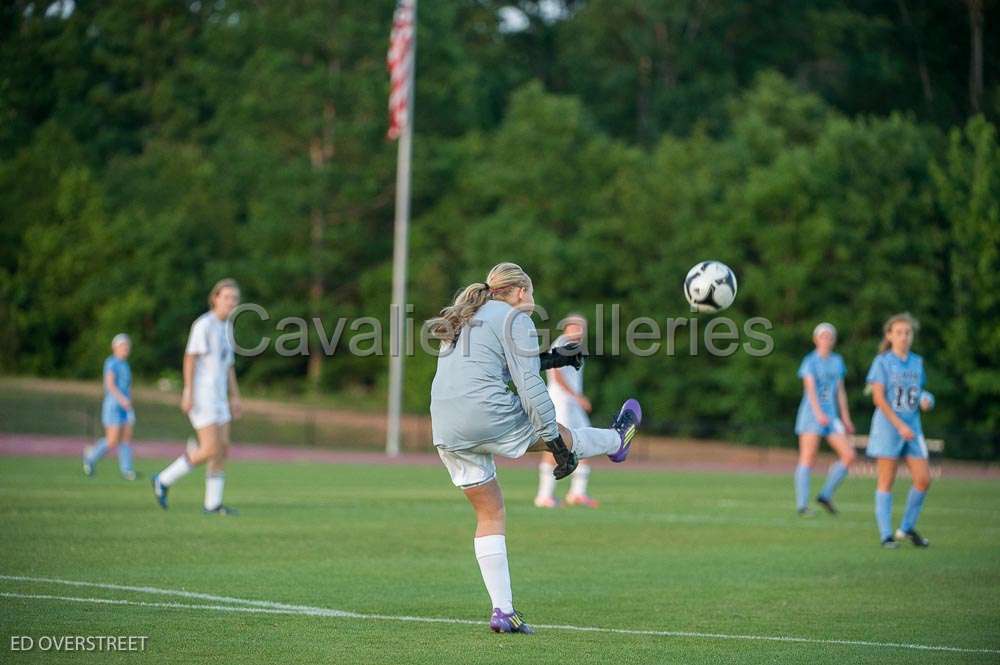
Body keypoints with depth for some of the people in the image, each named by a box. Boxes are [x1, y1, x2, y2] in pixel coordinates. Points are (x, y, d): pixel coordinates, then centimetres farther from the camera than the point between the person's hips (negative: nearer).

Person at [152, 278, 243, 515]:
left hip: (217, 397, 9)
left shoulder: (226, 327, 15)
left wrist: (235, 397, 17)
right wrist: (188, 392, -23)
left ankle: (213, 504, 7)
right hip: (200, 396, -9)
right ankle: (164, 480, 2)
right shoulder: (204, 324, -13)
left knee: (223, 449, 3)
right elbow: (190, 358, -17)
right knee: (210, 450, -12)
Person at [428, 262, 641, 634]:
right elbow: (528, 385, -8)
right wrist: (556, 444, -6)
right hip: (490, 417, -7)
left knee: (490, 514, 14)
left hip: (446, 433, 7)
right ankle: (618, 440, 51)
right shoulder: (515, 318, 0)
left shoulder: (463, 321, 24)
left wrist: (547, 360, 41)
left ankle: (502, 611, 10)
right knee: (562, 437, 21)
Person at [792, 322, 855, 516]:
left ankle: (826, 495, 6)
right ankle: (802, 505, -4)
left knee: (848, 455, -3)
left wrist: (846, 418, 16)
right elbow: (810, 389, -18)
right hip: (811, 414, -6)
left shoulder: (837, 361, 14)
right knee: (808, 459, -7)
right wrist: (818, 413, -32)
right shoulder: (810, 362, -6)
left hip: (831, 416, 6)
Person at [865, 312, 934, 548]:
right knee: (886, 481, -2)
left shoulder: (917, 362, 12)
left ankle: (907, 528, 15)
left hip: (912, 428, 5)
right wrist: (900, 425, -17)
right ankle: (886, 535, 1)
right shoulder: (882, 361, -4)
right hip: (887, 427, -5)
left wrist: (925, 402, -1)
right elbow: (879, 398, -11)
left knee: (923, 479, -1)